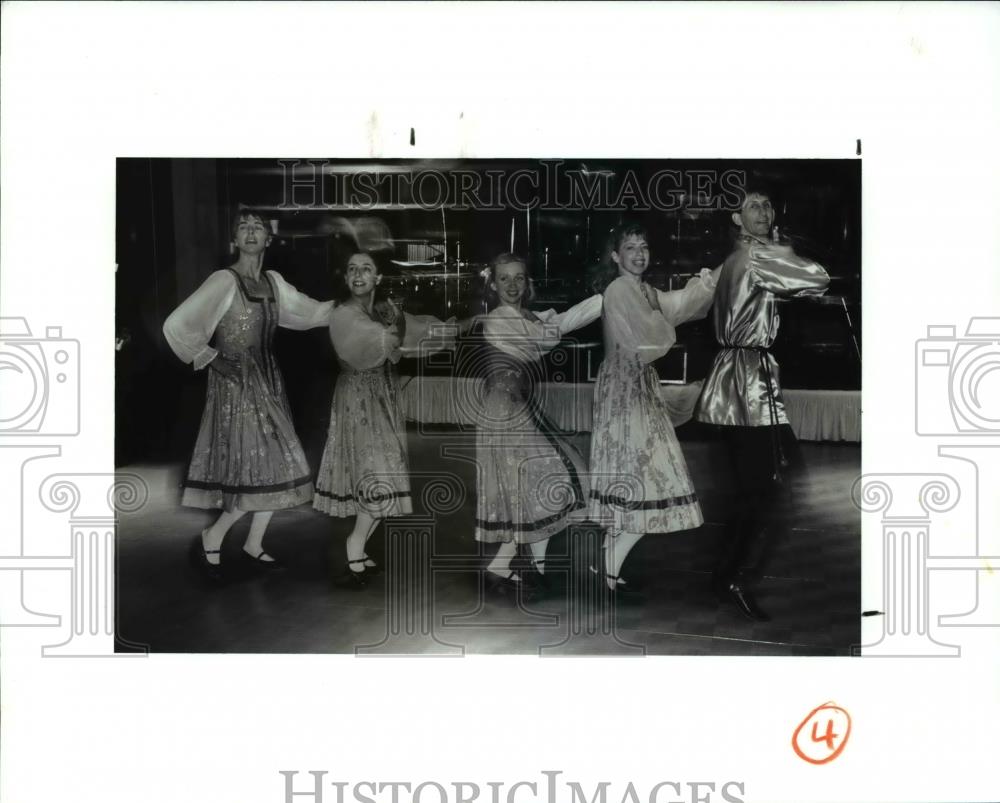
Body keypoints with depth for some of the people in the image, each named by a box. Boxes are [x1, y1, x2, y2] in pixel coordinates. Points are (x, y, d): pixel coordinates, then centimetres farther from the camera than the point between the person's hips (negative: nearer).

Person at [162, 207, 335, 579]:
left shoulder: (274, 282, 8)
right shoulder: (224, 281, -13)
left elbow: (310, 312, 19)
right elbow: (176, 326, -15)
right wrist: (210, 359, -12)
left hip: (267, 381, 7)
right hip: (236, 384, -7)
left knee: (277, 466, 9)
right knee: (259, 469, -8)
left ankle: (255, 542, 25)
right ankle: (211, 538, 10)